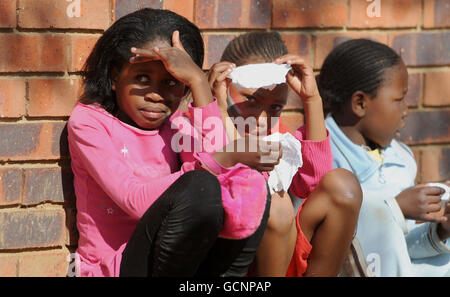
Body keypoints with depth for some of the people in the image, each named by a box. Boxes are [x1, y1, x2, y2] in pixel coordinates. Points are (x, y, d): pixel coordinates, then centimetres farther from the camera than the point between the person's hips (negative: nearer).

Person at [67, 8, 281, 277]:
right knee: (200, 186, -29)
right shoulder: (88, 121, -4)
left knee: (252, 185, -15)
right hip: (117, 268, -6)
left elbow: (214, 152, -11)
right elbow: (137, 201, -19)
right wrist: (225, 160, -24)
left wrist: (198, 81, -12)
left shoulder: (176, 124, 13)